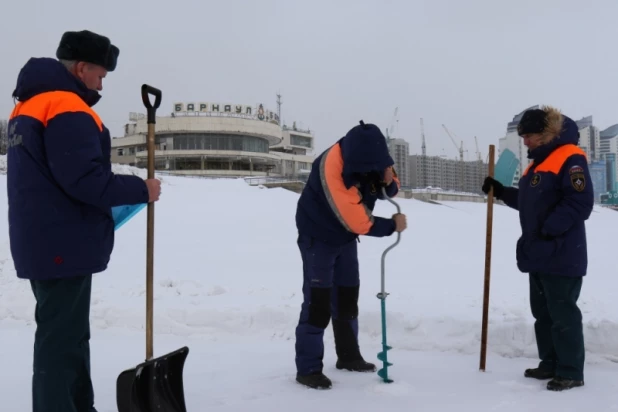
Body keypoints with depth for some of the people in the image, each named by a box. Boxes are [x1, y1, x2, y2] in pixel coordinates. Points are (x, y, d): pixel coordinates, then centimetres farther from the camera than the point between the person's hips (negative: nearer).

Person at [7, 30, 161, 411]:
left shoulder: (28, 106, 16)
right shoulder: (67, 108, -17)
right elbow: (84, 178, -24)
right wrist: (140, 190, -12)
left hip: (42, 242, 10)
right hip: (64, 245, -10)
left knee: (67, 335, 19)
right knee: (62, 339, -2)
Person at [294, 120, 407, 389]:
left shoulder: (369, 156, -11)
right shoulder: (333, 169, -35)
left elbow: (389, 190, 4)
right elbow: (357, 221, -33)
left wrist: (388, 181, -20)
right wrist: (391, 226, -21)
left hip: (345, 236, 8)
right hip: (318, 236, -8)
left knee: (347, 296, 15)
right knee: (318, 301, -11)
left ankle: (348, 355, 29)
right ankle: (308, 368, -3)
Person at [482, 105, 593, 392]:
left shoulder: (570, 158, -12)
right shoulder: (538, 162, 18)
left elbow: (580, 203, -22)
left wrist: (549, 229, -23)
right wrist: (501, 192, 14)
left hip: (561, 256, -10)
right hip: (539, 255, 10)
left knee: (563, 313, -3)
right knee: (542, 312, 14)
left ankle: (571, 372, 7)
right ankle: (550, 364, 25)